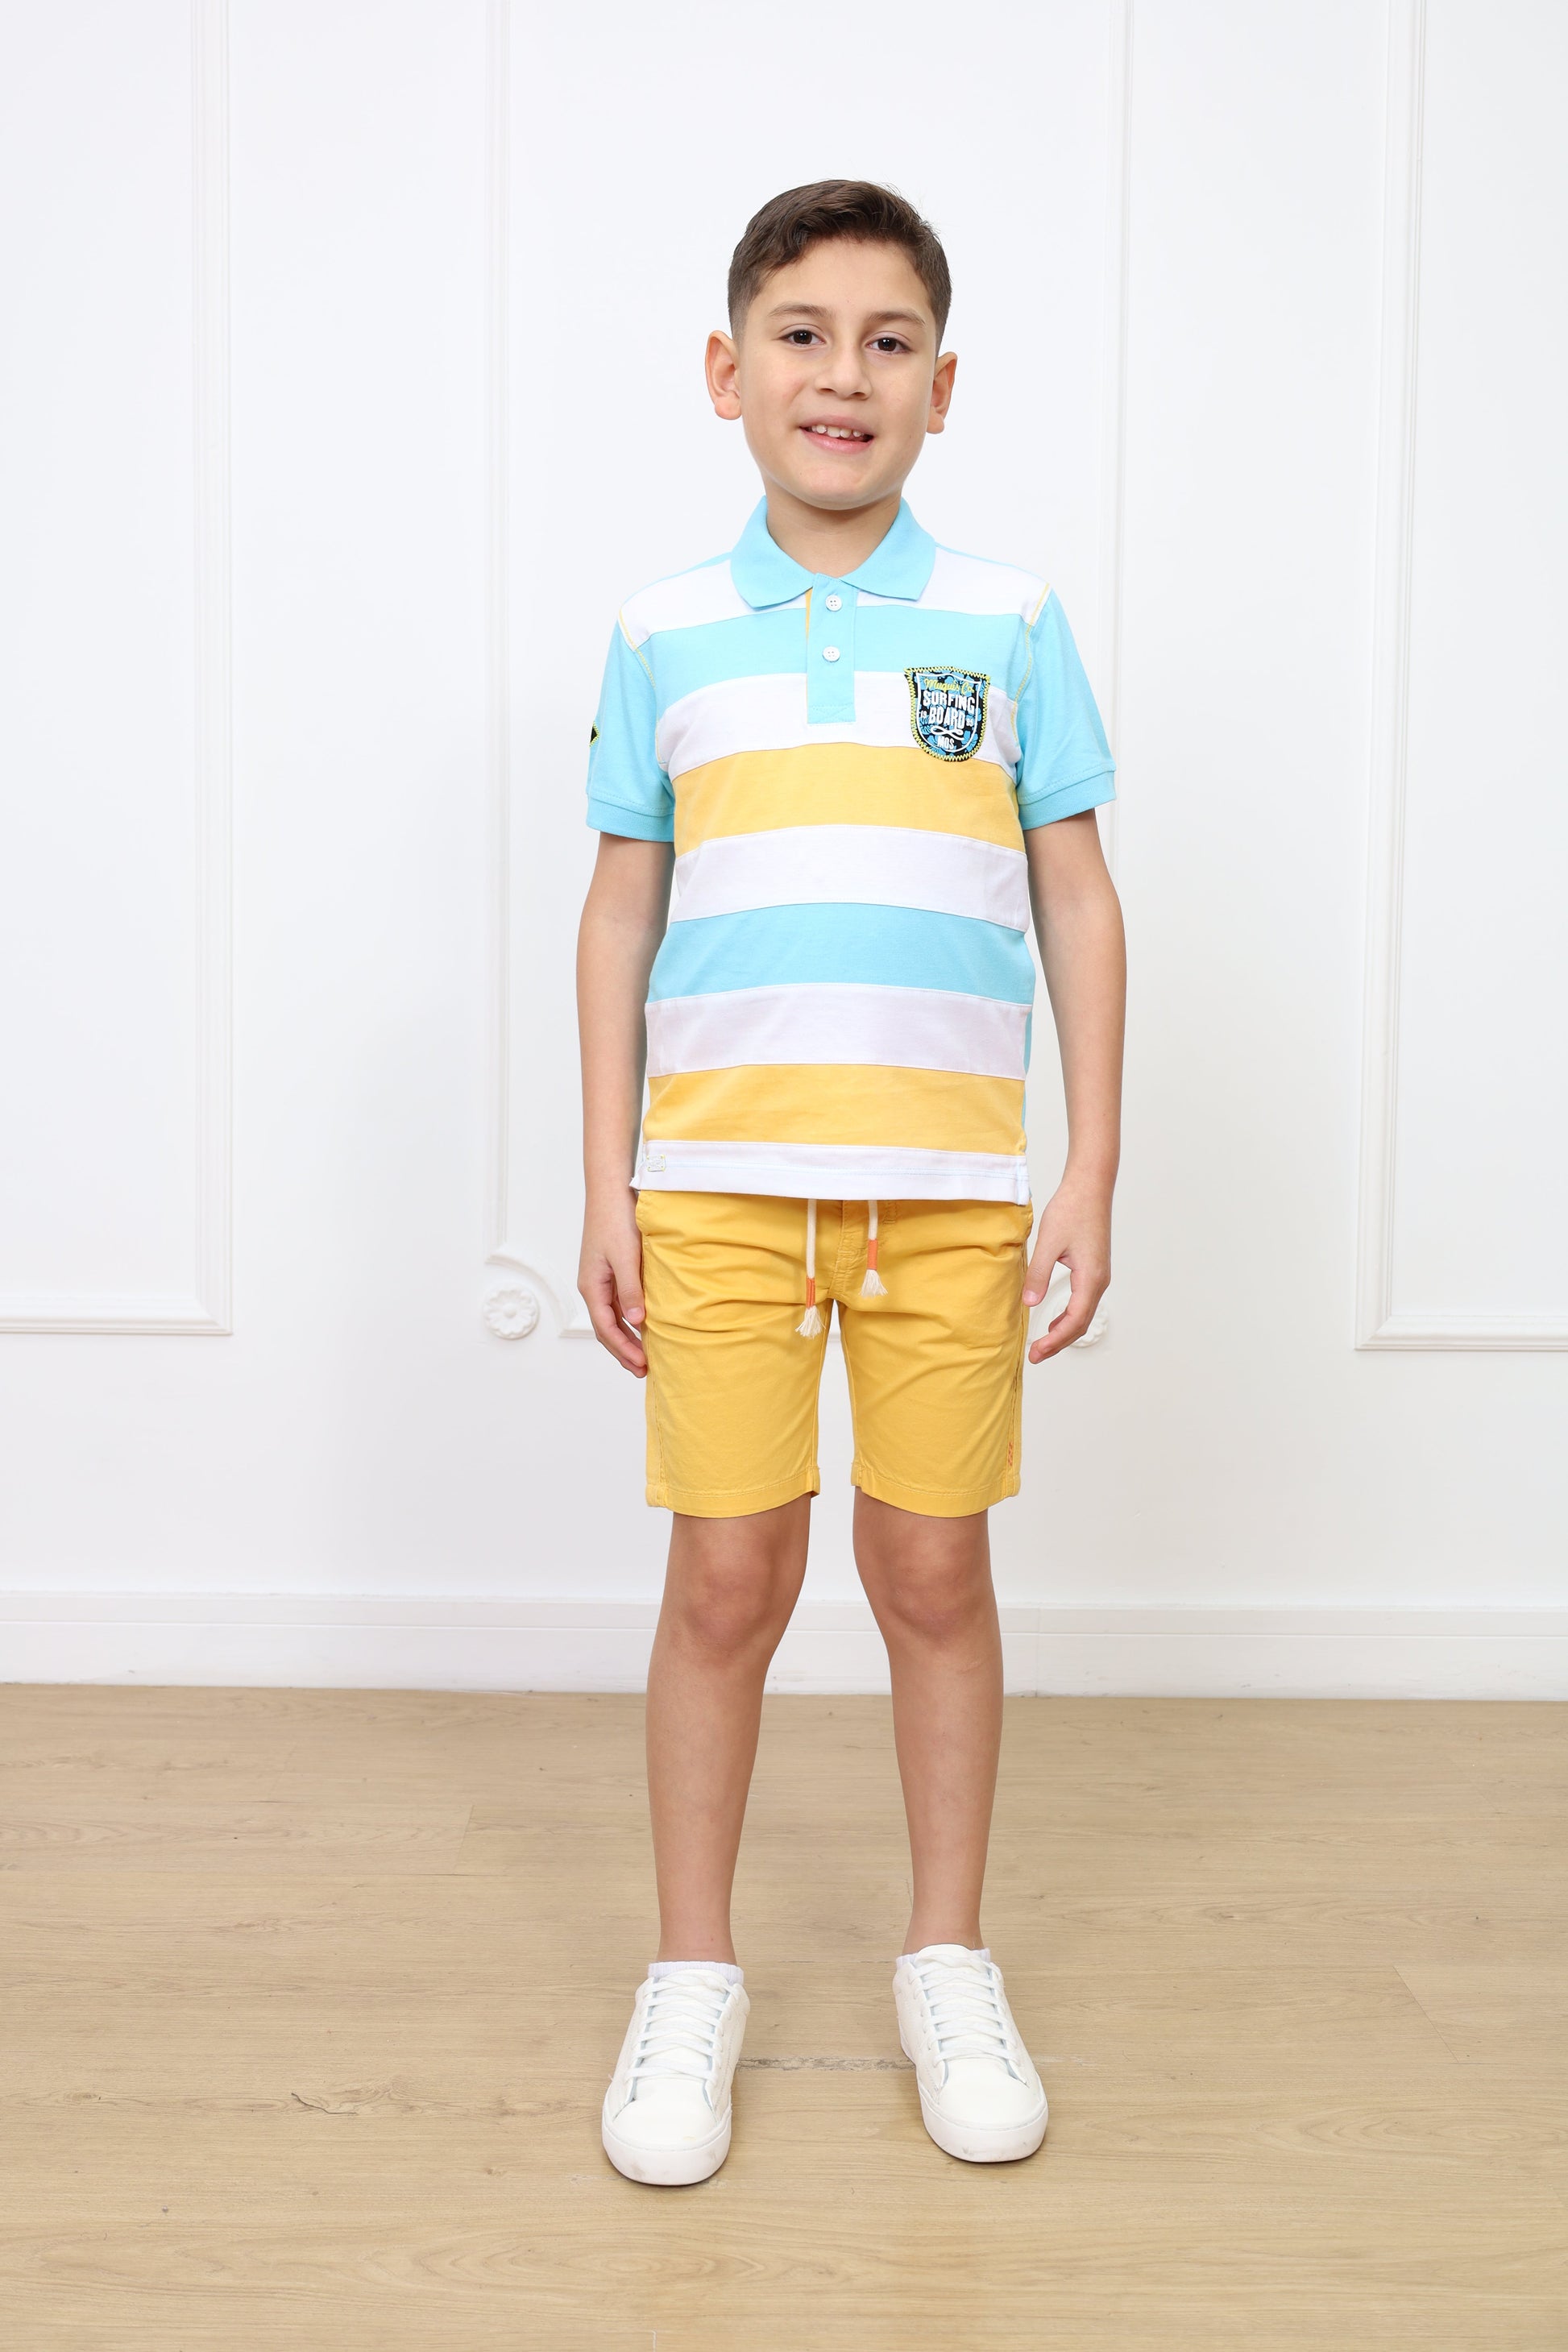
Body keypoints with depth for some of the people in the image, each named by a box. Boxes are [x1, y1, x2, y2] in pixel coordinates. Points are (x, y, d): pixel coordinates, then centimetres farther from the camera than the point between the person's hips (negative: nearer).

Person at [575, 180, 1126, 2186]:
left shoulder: (1009, 624, 6)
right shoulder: (662, 637, 7)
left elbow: (1077, 904, 7)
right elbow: (620, 915, 9)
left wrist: (1090, 1173, 2)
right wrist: (607, 1184, 5)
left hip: (952, 1190, 0)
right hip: (719, 1182, 0)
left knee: (935, 1575, 8)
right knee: (726, 1582, 4)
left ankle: (949, 1968, 27)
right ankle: (691, 1982, 22)